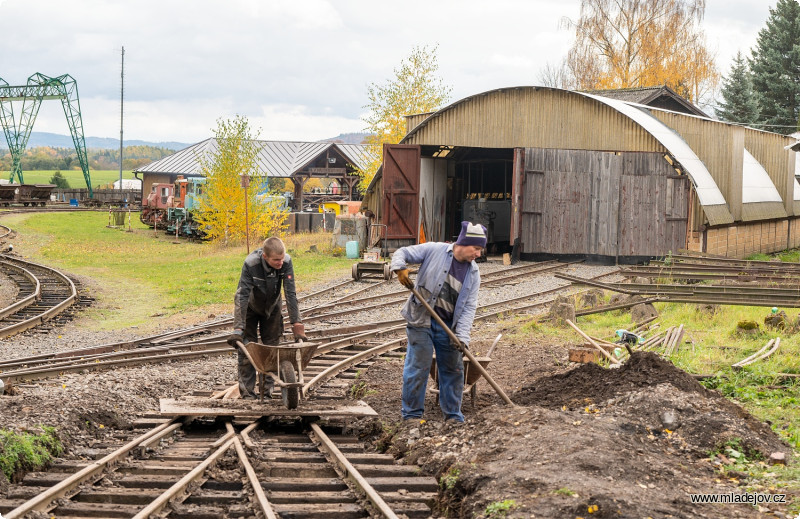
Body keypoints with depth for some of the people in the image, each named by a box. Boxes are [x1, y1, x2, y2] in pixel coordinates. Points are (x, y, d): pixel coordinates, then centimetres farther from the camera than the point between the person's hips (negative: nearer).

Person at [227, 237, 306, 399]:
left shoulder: (286, 262, -29)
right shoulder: (251, 264, -36)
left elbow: (290, 294, -24)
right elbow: (242, 296, -36)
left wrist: (296, 323, -26)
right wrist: (238, 328, -41)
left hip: (272, 307, 2)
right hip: (251, 308, -2)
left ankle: (268, 389, 9)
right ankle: (247, 391, 0)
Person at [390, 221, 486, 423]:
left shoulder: (473, 273, 3)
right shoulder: (435, 250, -8)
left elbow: (469, 307, -2)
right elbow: (402, 253, -2)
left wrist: (462, 336, -13)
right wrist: (400, 269, -24)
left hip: (448, 327, 5)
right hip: (422, 321, -5)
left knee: (453, 370, 10)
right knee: (418, 367, -4)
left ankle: (453, 415, 22)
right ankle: (412, 414, 8)